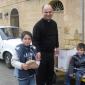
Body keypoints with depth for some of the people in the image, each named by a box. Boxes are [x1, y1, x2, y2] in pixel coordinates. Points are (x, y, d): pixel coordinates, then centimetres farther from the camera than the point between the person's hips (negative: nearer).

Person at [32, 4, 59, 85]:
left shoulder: (54, 23, 7)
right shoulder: (38, 25, -15)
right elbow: (35, 40, -19)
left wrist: (57, 46, 18)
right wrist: (37, 51, -28)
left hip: (51, 52, 7)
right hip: (42, 53, -7)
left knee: (50, 71, 18)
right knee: (41, 72, 1)